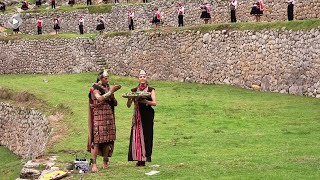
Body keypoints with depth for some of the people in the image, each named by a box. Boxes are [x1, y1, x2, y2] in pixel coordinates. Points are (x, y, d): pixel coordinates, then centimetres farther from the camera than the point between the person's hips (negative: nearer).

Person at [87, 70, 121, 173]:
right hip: (99, 117, -6)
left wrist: (112, 96, -6)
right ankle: (93, 163, -15)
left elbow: (115, 103, 14)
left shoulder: (108, 88, 15)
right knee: (97, 139, -12)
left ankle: (105, 162, 14)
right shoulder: (95, 88, -2)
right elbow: (100, 98, -21)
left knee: (108, 140, 5)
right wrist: (111, 91, -19)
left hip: (109, 116, 6)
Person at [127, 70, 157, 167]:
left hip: (147, 115, -2)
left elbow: (154, 103, -7)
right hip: (137, 115, 2)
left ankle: (147, 155, -4)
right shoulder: (134, 90, 11)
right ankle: (139, 159, -2)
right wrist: (130, 98, -14)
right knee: (137, 135, -4)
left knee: (146, 134, -7)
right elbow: (128, 105, 7)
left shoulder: (150, 90, 5)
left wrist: (146, 101, -24)